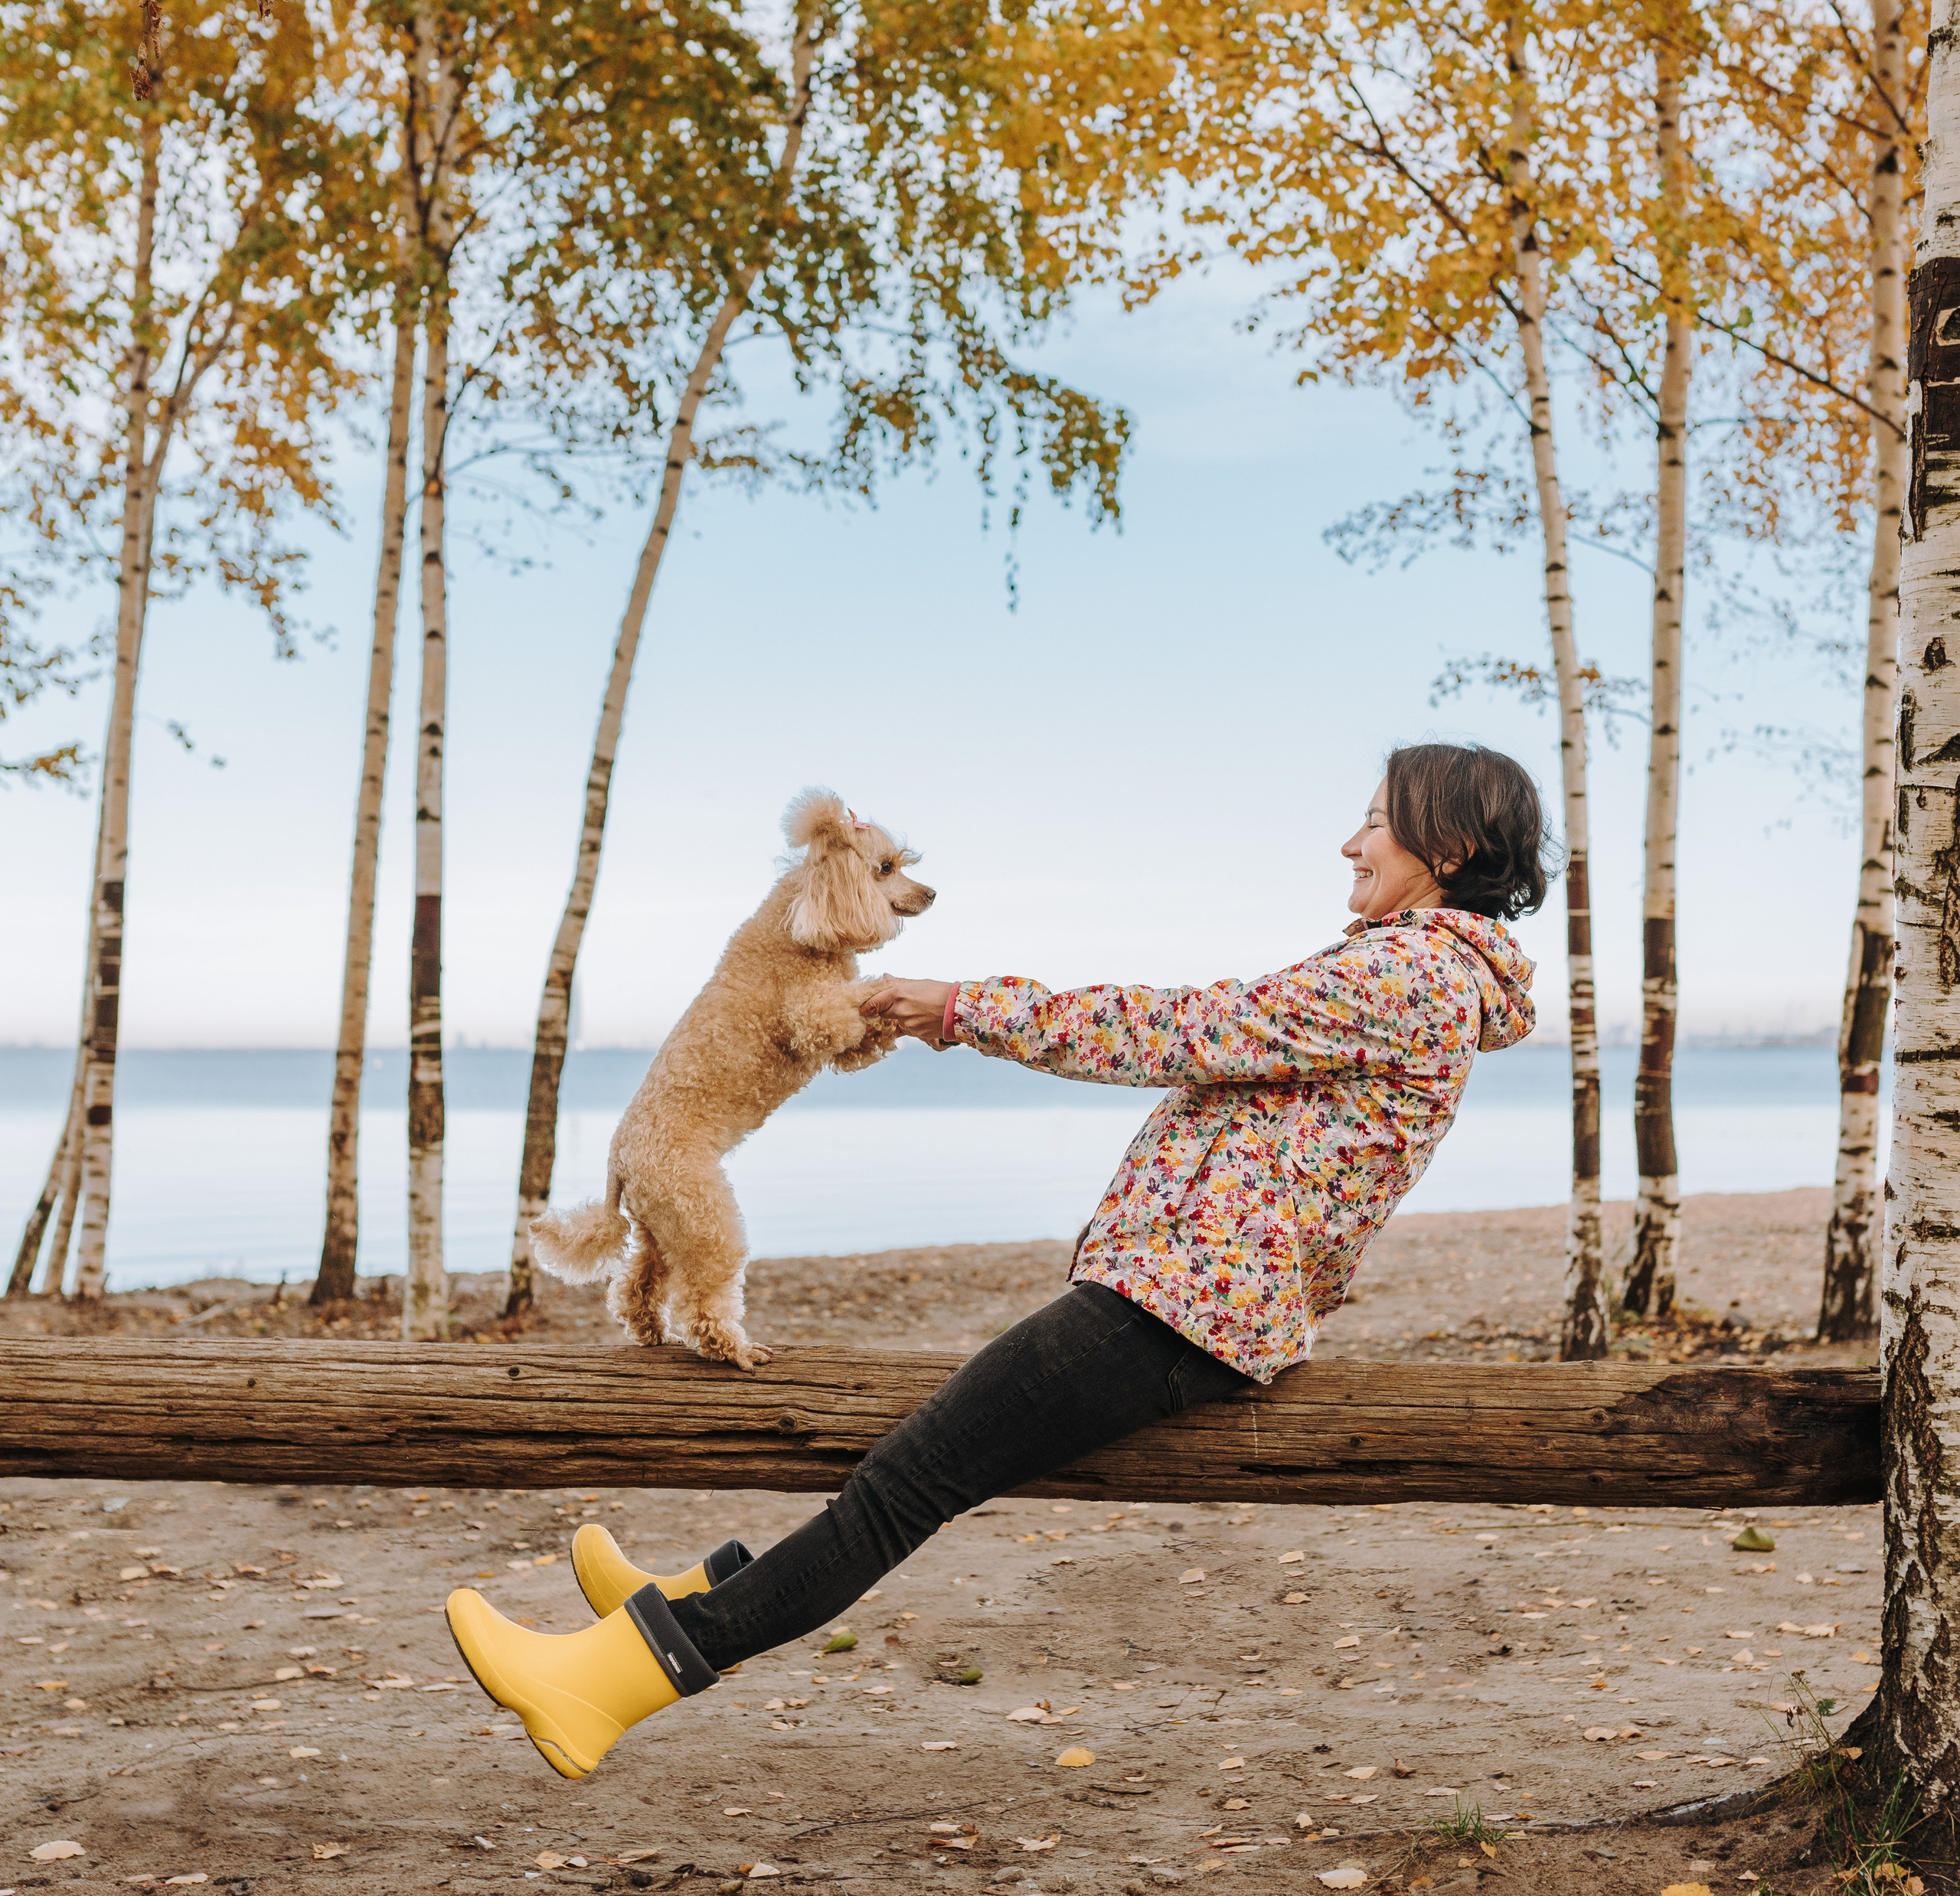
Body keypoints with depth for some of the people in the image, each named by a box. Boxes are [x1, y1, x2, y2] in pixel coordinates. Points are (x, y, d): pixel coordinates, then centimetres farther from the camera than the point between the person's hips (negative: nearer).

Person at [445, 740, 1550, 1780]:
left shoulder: (1416, 969, -12)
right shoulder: (1408, 966, 20)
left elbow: (1187, 1032, -13)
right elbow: (1205, 1033, 21)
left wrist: (971, 1010, -5)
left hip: (1193, 1299, -10)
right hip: (1194, 1296, 10)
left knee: (911, 1477, -12)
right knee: (926, 1452, 15)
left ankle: (607, 1677, -12)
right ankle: (705, 1602, 25)